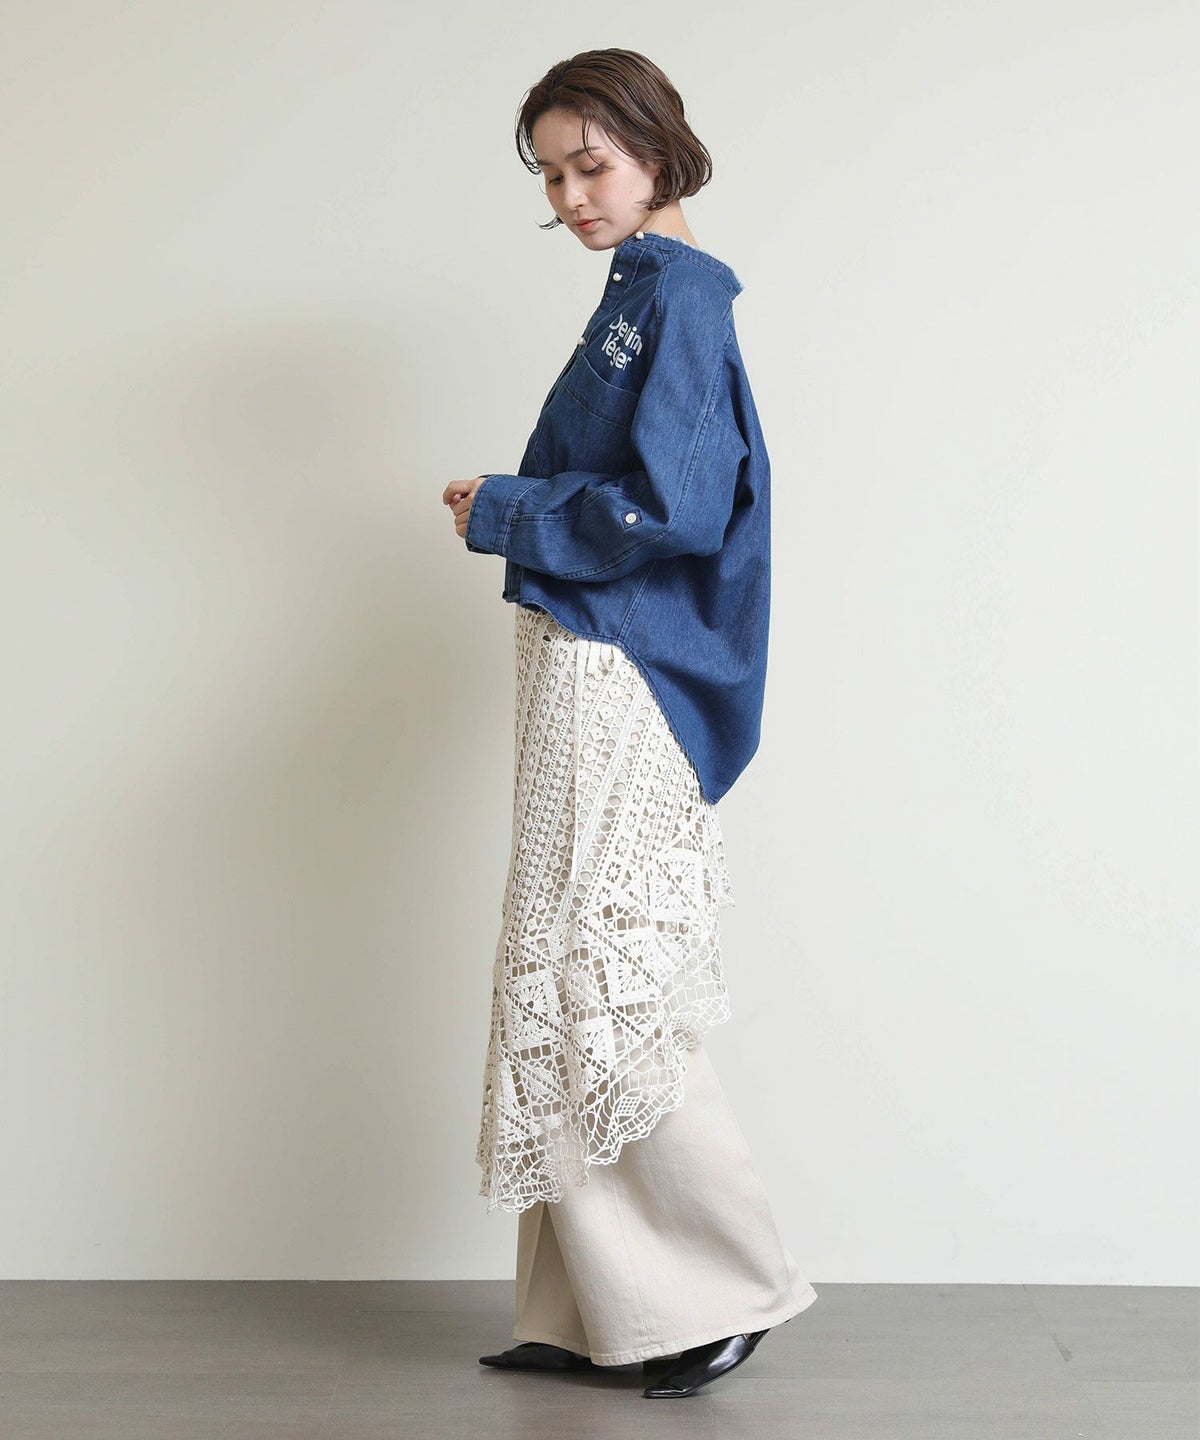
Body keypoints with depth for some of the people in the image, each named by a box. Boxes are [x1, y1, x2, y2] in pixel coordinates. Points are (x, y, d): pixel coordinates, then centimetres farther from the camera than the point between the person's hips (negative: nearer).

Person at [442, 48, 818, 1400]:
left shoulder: (675, 297, -11)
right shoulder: (642, 295, 18)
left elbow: (672, 507, -21)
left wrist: (501, 513, -10)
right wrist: (513, 511, 7)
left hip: (615, 674, -10)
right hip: (590, 668, 10)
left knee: (600, 996, -4)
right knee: (576, 994, 11)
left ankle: (728, 1290, 8)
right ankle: (590, 1313, 20)